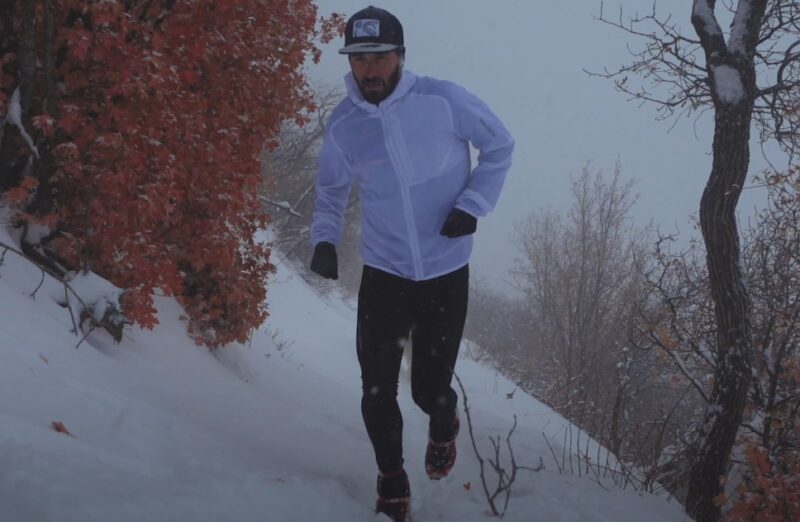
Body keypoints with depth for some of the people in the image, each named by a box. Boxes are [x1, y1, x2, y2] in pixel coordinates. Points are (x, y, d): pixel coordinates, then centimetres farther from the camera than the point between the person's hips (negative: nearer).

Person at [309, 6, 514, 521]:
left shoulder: (443, 101, -15)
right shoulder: (343, 125, -7)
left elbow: (500, 145, -1)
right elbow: (332, 190, 9)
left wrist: (474, 204, -13)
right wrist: (325, 239, -9)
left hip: (447, 272, -2)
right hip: (383, 272, 2)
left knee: (430, 387, 1)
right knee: (376, 388, 1)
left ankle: (444, 428, 39)